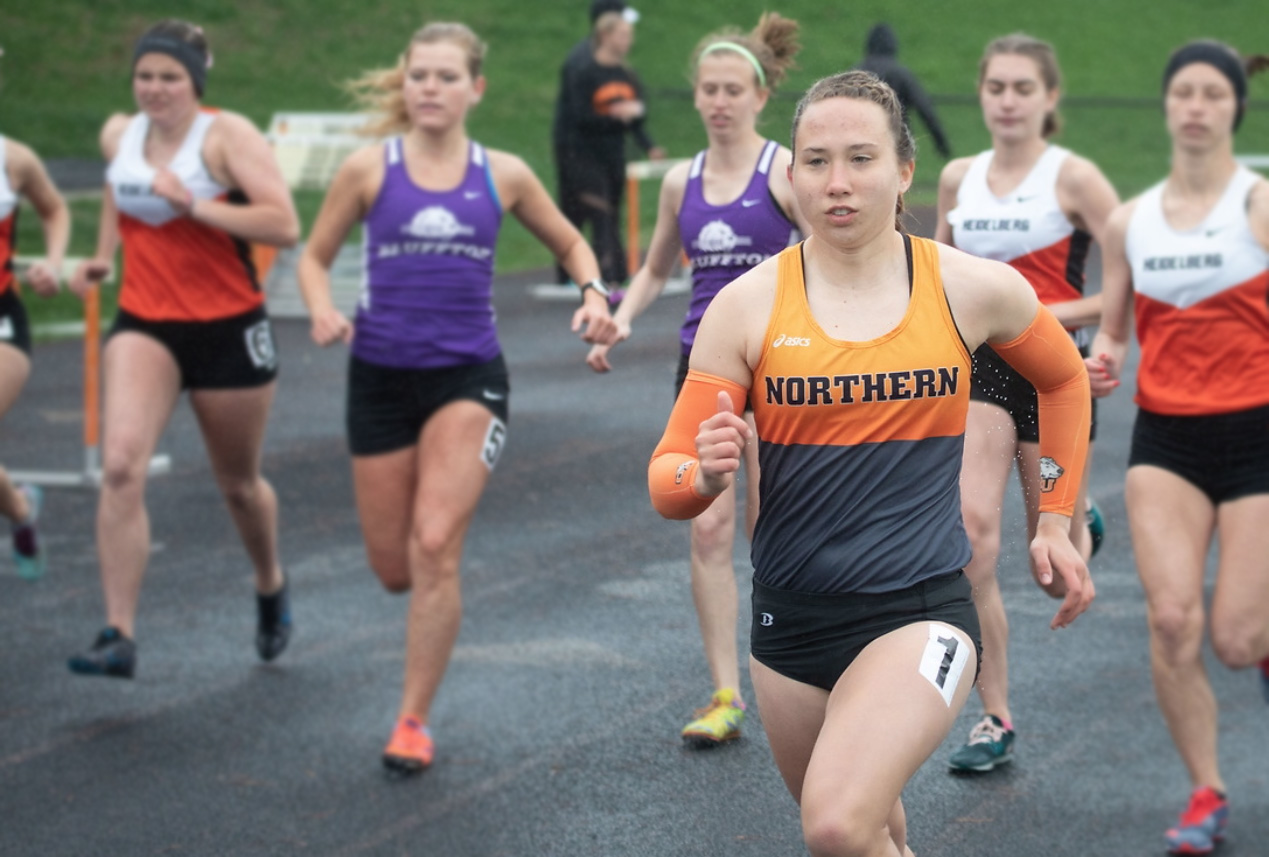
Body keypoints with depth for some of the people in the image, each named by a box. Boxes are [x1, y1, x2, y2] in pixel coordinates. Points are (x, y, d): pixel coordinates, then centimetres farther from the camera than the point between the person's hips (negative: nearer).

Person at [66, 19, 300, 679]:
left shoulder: (228, 136, -12)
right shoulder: (118, 135, 3)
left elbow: (285, 227, -23)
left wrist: (193, 204, -28)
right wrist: (102, 256, 13)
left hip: (228, 329, -3)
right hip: (144, 325, 3)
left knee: (238, 485, 15)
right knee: (121, 467, -21)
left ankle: (271, 588, 47)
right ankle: (119, 636, -22)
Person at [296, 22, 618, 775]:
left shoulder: (503, 176, 3)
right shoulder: (369, 169, 0)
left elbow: (570, 243, 17)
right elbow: (316, 255, 9)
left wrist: (595, 296, -2)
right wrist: (325, 311, -12)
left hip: (468, 376, -1)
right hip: (382, 375, 1)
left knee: (434, 549, -16)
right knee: (394, 567, 6)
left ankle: (415, 720, -3)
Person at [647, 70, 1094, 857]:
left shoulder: (975, 289, -4)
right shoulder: (748, 305, -5)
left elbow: (1064, 380, 18)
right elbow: (668, 482, -4)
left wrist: (1057, 522, 16)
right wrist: (706, 475, -26)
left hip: (920, 609, -3)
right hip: (790, 616, 3)